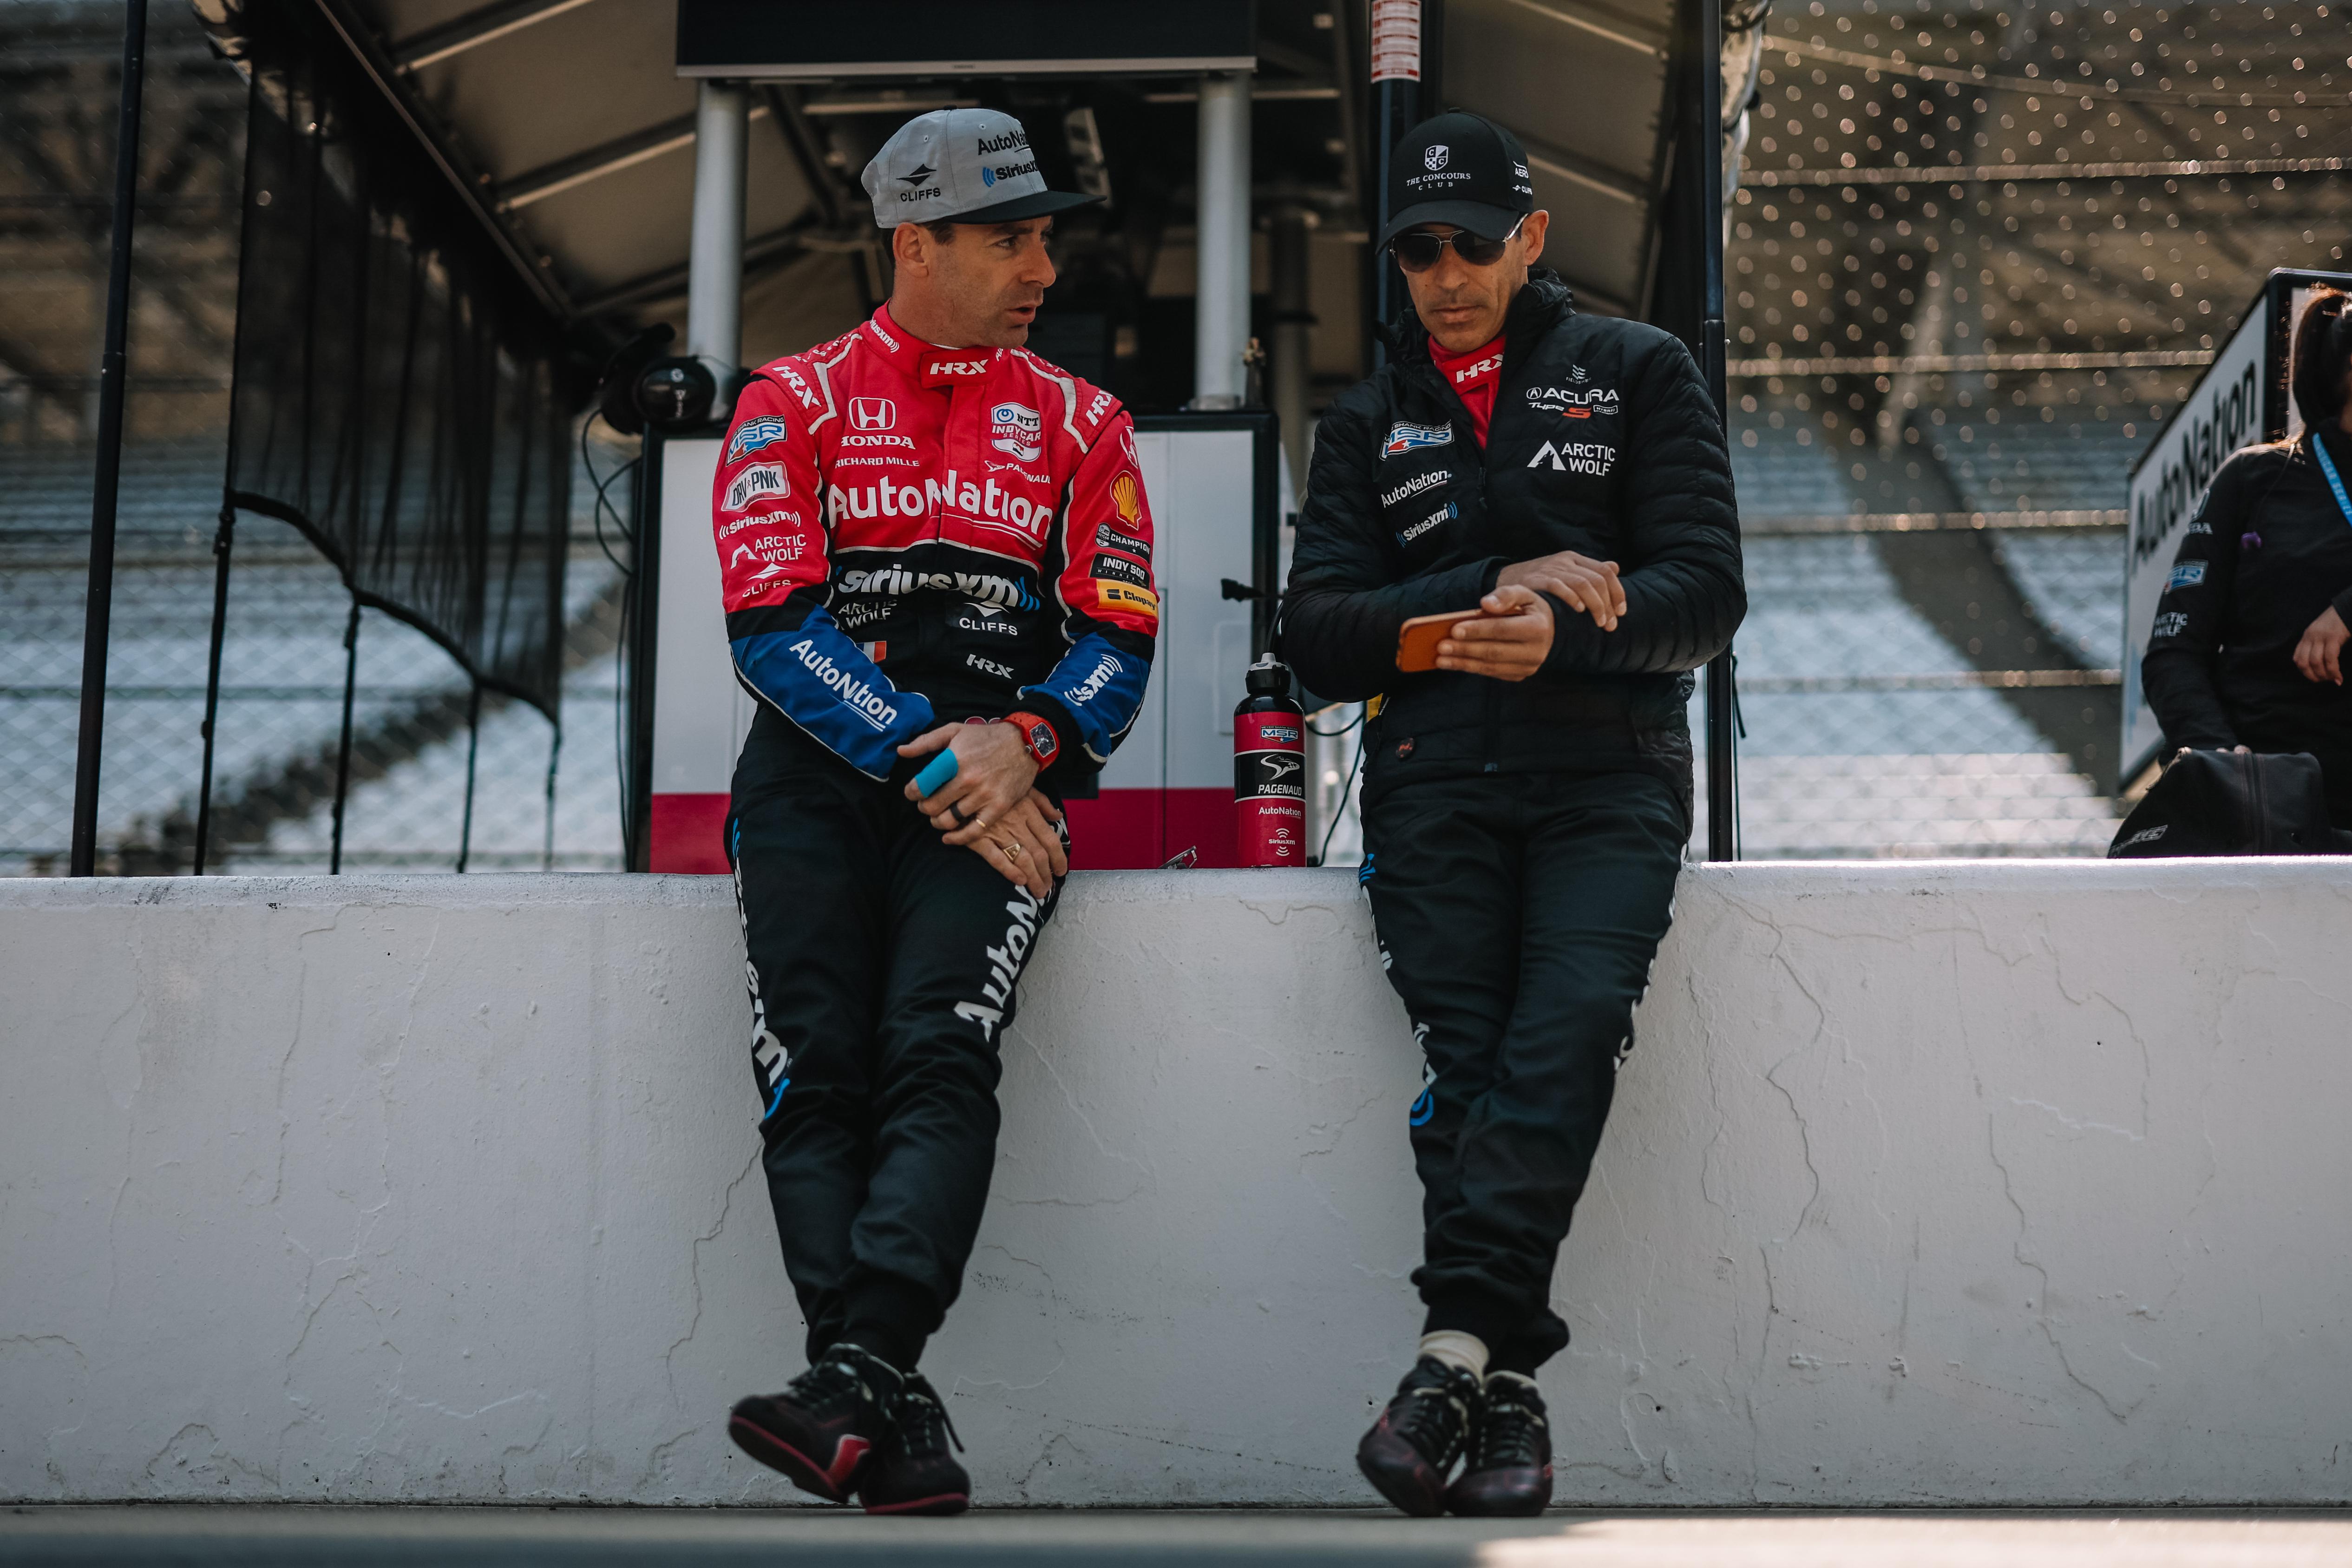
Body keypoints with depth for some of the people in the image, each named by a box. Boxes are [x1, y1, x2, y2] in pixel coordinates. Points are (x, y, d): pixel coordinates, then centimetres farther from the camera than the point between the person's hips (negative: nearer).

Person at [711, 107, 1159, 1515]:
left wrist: (1021, 745, -12)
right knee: (816, 1072, -16)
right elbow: (772, 621, -2)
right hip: (819, 774, 0)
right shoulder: (795, 403, 10)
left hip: (999, 780, 0)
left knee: (939, 1057, -22)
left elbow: (1119, 639, 9)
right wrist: (925, 765, -13)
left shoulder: (1080, 424, 16)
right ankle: (899, 1430, -18)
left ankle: (857, 1381, -34)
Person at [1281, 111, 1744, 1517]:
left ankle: (1458, 1351, -32)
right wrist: (1494, 591, -5)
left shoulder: (1638, 374, 15)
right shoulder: (1368, 425, 22)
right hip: (1436, 774, 2)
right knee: (1468, 1048, -18)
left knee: (1571, 1020, -26)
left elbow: (1704, 596, 4)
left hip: (1608, 775, -1)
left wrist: (1562, 631, -16)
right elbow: (1317, 635, 9)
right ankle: (1508, 1395, -20)